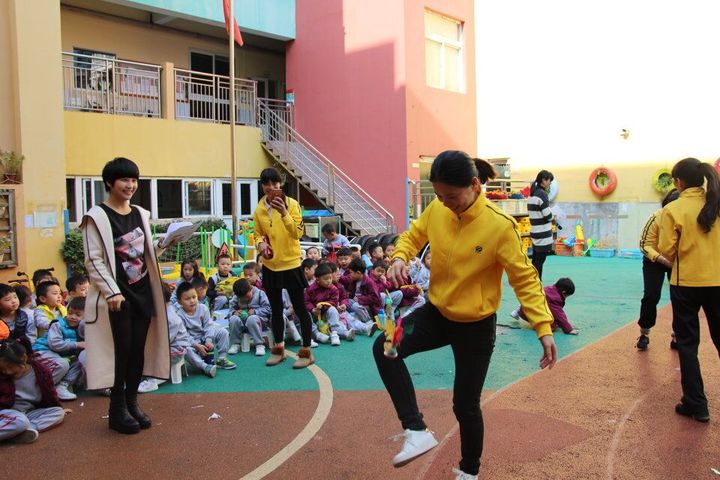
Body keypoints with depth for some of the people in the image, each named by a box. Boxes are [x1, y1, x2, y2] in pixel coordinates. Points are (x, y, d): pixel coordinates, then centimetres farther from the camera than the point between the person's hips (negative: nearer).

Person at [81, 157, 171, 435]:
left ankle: (132, 404, 23)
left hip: (143, 293, 6)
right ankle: (117, 411, 13)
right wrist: (112, 292, -21)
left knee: (139, 350, 10)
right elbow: (94, 261, -13)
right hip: (117, 297, -6)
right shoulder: (97, 217, -8)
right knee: (121, 352, -1)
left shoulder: (140, 214, 12)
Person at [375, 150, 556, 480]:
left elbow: (525, 278, -16)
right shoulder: (436, 210, -9)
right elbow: (413, 236, 9)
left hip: (476, 325, -4)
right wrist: (400, 258, -14)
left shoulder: (499, 226, -22)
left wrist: (544, 328, -23)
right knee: (384, 348, -19)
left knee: (465, 405, 8)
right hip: (437, 312, 4)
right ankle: (417, 432, -9)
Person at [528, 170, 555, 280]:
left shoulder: (532, 194, 11)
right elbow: (548, 215, -17)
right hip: (543, 233, -8)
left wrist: (550, 219, 5)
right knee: (539, 261, -4)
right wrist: (553, 218, 5)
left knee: (535, 260, 13)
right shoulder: (542, 193, -14)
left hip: (535, 231, 8)